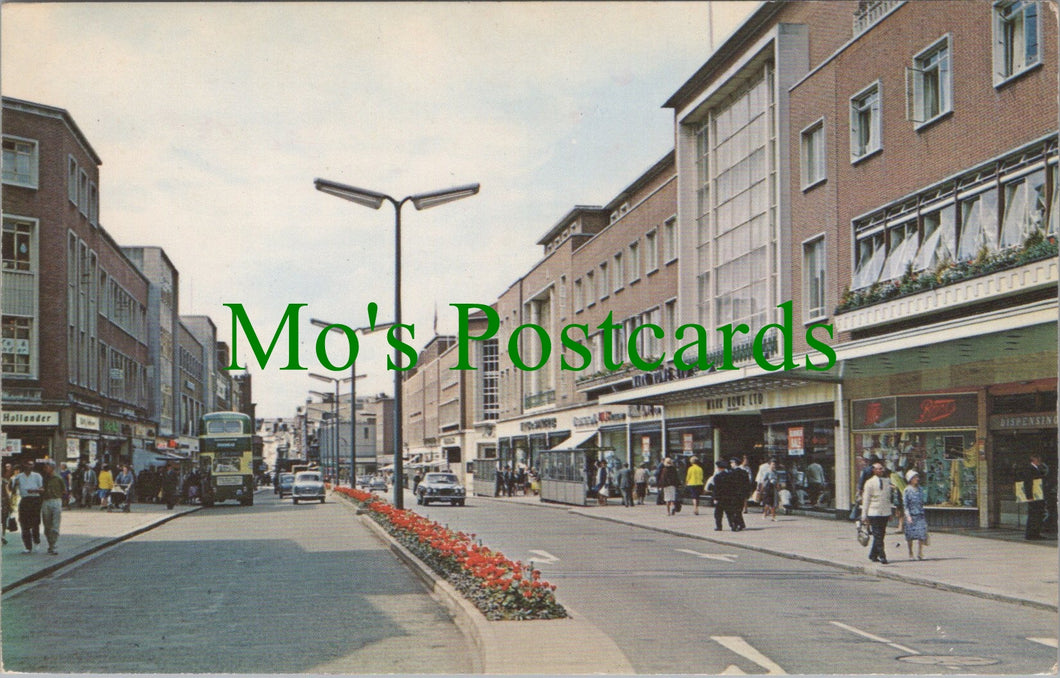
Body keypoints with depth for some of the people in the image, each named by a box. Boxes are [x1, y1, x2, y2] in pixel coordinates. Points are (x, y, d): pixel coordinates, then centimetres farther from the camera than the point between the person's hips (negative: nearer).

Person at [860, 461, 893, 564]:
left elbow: (889, 497, 17)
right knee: (878, 536, -7)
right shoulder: (869, 483, -3)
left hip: (885, 513, 5)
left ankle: (873, 555, 20)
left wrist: (890, 512, 16)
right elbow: (866, 499, -2)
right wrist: (864, 515, -5)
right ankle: (882, 556, -8)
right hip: (874, 513, -5)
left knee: (881, 535, 8)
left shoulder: (887, 481, 10)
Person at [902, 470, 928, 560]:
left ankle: (920, 553, -4)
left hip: (920, 515, 4)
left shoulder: (920, 489, 10)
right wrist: (908, 516, -15)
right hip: (911, 515, -4)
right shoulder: (907, 490, -4)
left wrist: (924, 514, 17)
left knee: (922, 533, -8)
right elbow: (905, 505, -6)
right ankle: (910, 554, 14)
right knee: (910, 535, 2)